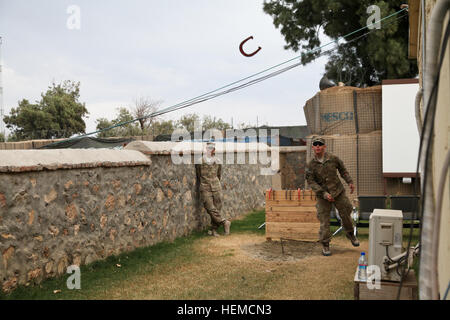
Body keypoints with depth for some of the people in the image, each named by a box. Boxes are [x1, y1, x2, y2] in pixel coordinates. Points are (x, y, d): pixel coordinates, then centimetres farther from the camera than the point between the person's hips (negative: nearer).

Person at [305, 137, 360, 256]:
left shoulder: (333, 159, -4)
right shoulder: (311, 165, -9)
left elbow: (343, 170, 13)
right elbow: (311, 182, -11)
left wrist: (350, 182, 6)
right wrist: (324, 194, -19)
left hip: (339, 192, 2)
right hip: (323, 196, -2)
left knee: (345, 214, 13)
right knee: (324, 221, -2)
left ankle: (350, 234, 40)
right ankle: (325, 245, 11)